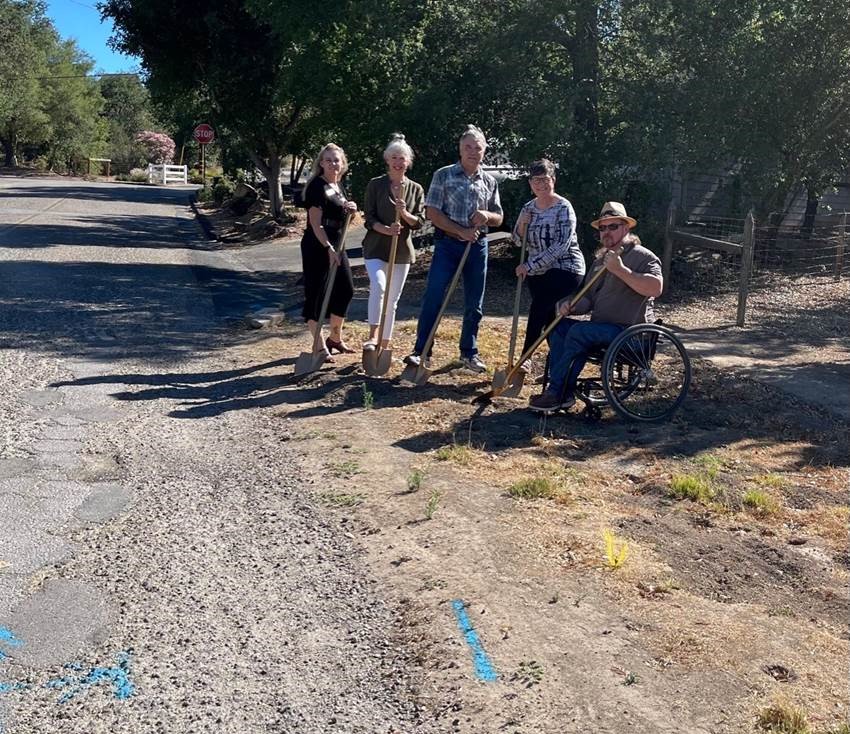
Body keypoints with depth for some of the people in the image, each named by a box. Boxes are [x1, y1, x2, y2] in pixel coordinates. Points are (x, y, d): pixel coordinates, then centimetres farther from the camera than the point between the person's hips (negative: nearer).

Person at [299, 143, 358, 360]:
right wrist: (328, 248, -24)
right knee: (316, 294, -3)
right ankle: (319, 345, 4)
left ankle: (335, 338, 27)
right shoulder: (317, 186, -13)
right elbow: (315, 222, -18)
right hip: (317, 246, -9)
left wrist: (349, 209, 1)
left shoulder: (338, 185, 12)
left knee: (345, 290, 13)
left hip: (335, 244, 9)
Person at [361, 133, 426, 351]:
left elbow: (419, 222, 2)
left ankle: (384, 346, 18)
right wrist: (386, 229, -22)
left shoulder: (416, 189, 6)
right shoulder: (375, 185, -1)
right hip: (376, 247, -3)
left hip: (402, 250, 3)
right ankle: (372, 336, -21)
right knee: (378, 286, -28)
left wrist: (405, 213, -19)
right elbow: (369, 218, -4)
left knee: (392, 300, 8)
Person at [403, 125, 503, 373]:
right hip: (448, 244, -3)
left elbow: (498, 218, 14)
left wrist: (487, 216, -9)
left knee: (475, 304, 8)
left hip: (477, 246, 4)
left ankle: (469, 351, 21)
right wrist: (461, 231, -16)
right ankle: (421, 350, 0)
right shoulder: (443, 175, -2)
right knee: (433, 297, -8)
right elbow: (432, 213, -8)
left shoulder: (489, 182, 8)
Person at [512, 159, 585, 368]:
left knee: (538, 310, -21)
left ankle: (524, 361, -16)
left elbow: (561, 245, -21)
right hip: (538, 273, 7)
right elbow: (519, 241, 14)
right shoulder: (528, 208, 7)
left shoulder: (563, 208, -13)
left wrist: (529, 265, -23)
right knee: (549, 320, 8)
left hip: (565, 270, -7)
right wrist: (522, 224, -8)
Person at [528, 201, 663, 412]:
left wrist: (621, 270, -24)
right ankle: (565, 394, -14)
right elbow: (589, 300, 20)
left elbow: (656, 288, -24)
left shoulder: (643, 257, -5)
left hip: (630, 331, -8)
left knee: (578, 331, -26)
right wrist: (572, 306, -3)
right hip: (601, 327, 8)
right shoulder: (600, 260, 20)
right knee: (558, 327, -8)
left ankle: (556, 393, -19)